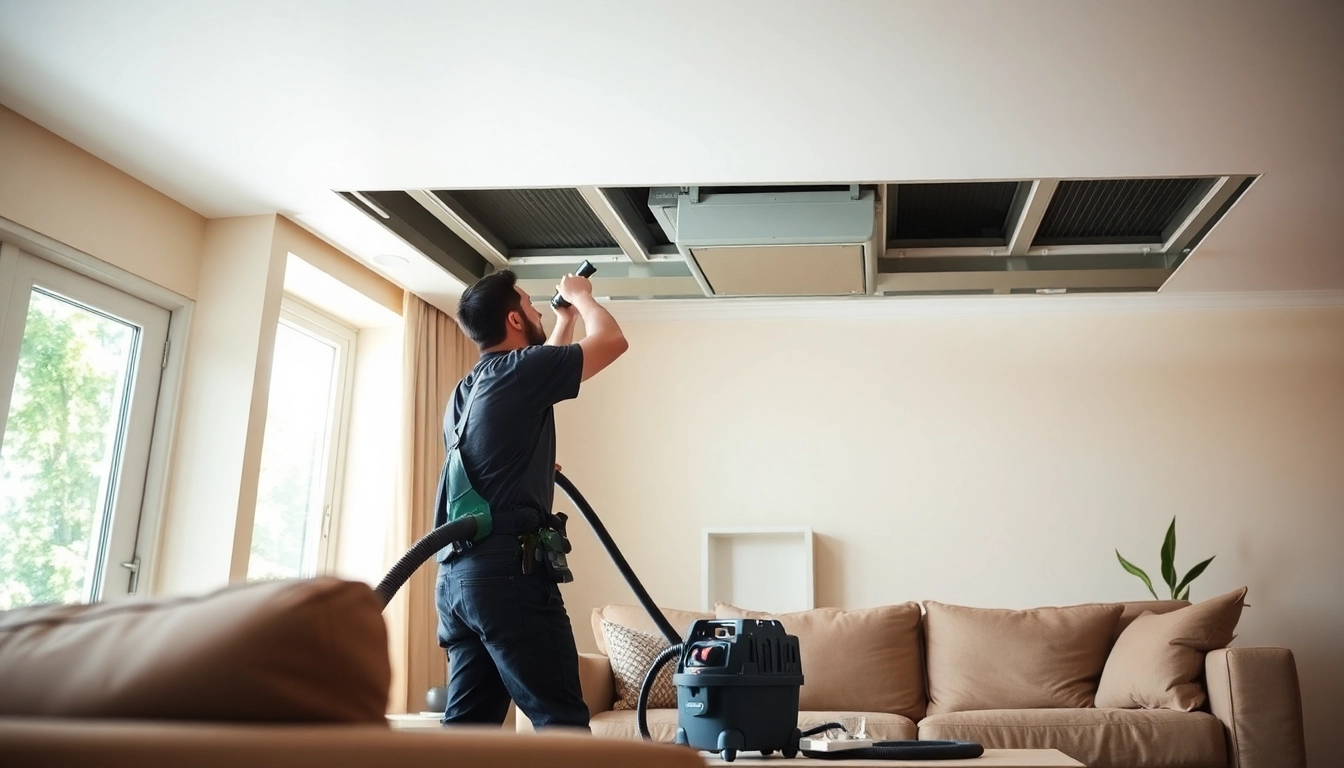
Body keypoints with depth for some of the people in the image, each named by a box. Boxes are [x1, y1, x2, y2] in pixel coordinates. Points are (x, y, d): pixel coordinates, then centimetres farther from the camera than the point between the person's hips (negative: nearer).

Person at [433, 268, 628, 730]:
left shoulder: (467, 390, 20)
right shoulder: (519, 370, -5)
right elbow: (612, 340, 2)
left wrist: (566, 318, 45)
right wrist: (580, 297, 19)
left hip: (456, 575, 9)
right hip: (508, 570, -9)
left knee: (468, 722, 10)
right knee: (561, 722, -7)